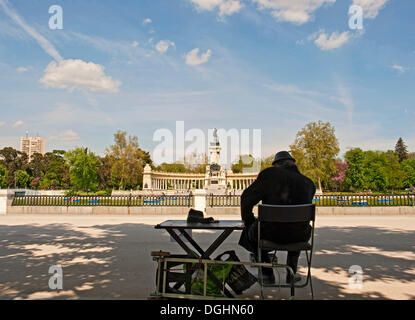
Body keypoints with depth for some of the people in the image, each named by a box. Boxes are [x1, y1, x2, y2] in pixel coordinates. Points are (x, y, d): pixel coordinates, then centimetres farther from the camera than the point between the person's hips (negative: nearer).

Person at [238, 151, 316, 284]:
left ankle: (267, 274, 29)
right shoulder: (308, 182, 8)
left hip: (270, 233, -3)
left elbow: (247, 198, -1)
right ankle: (292, 272, 37)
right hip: (298, 237, 3)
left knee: (250, 231, 30)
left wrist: (248, 221, 15)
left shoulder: (269, 174, -1)